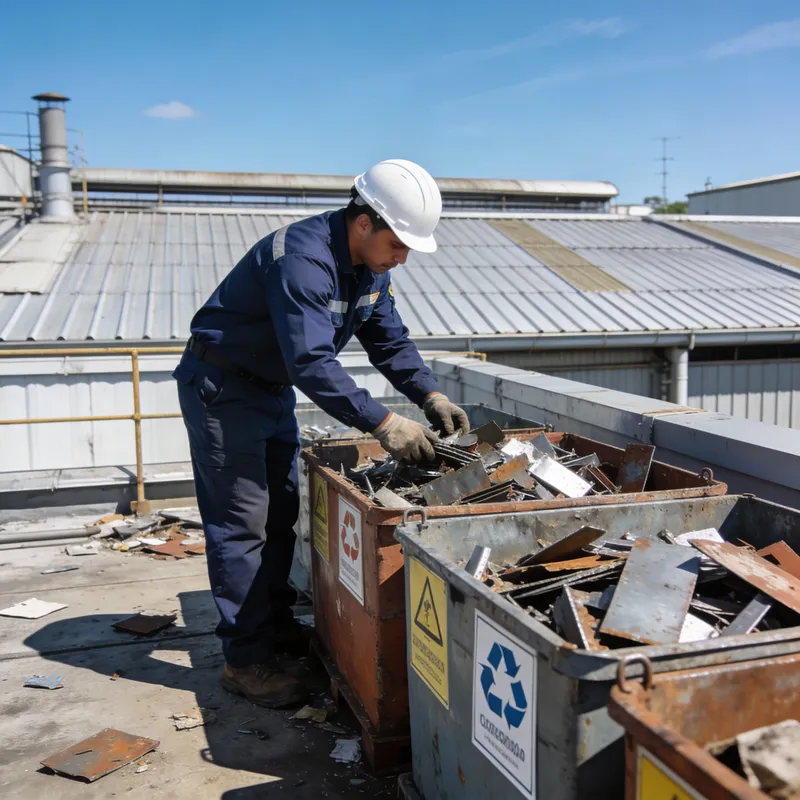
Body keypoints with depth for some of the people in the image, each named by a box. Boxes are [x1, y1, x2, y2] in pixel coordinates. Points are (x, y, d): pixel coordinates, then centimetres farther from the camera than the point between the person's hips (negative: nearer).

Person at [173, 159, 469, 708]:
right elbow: (313, 362, -38)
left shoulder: (371, 265, -2)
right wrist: (383, 424, -39)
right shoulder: (303, 258, -32)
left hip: (274, 386, 9)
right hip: (222, 386, -9)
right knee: (242, 522, -7)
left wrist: (432, 397, -10)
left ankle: (276, 625, 29)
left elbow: (390, 341, 3)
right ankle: (247, 658, 3)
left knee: (281, 512, 14)